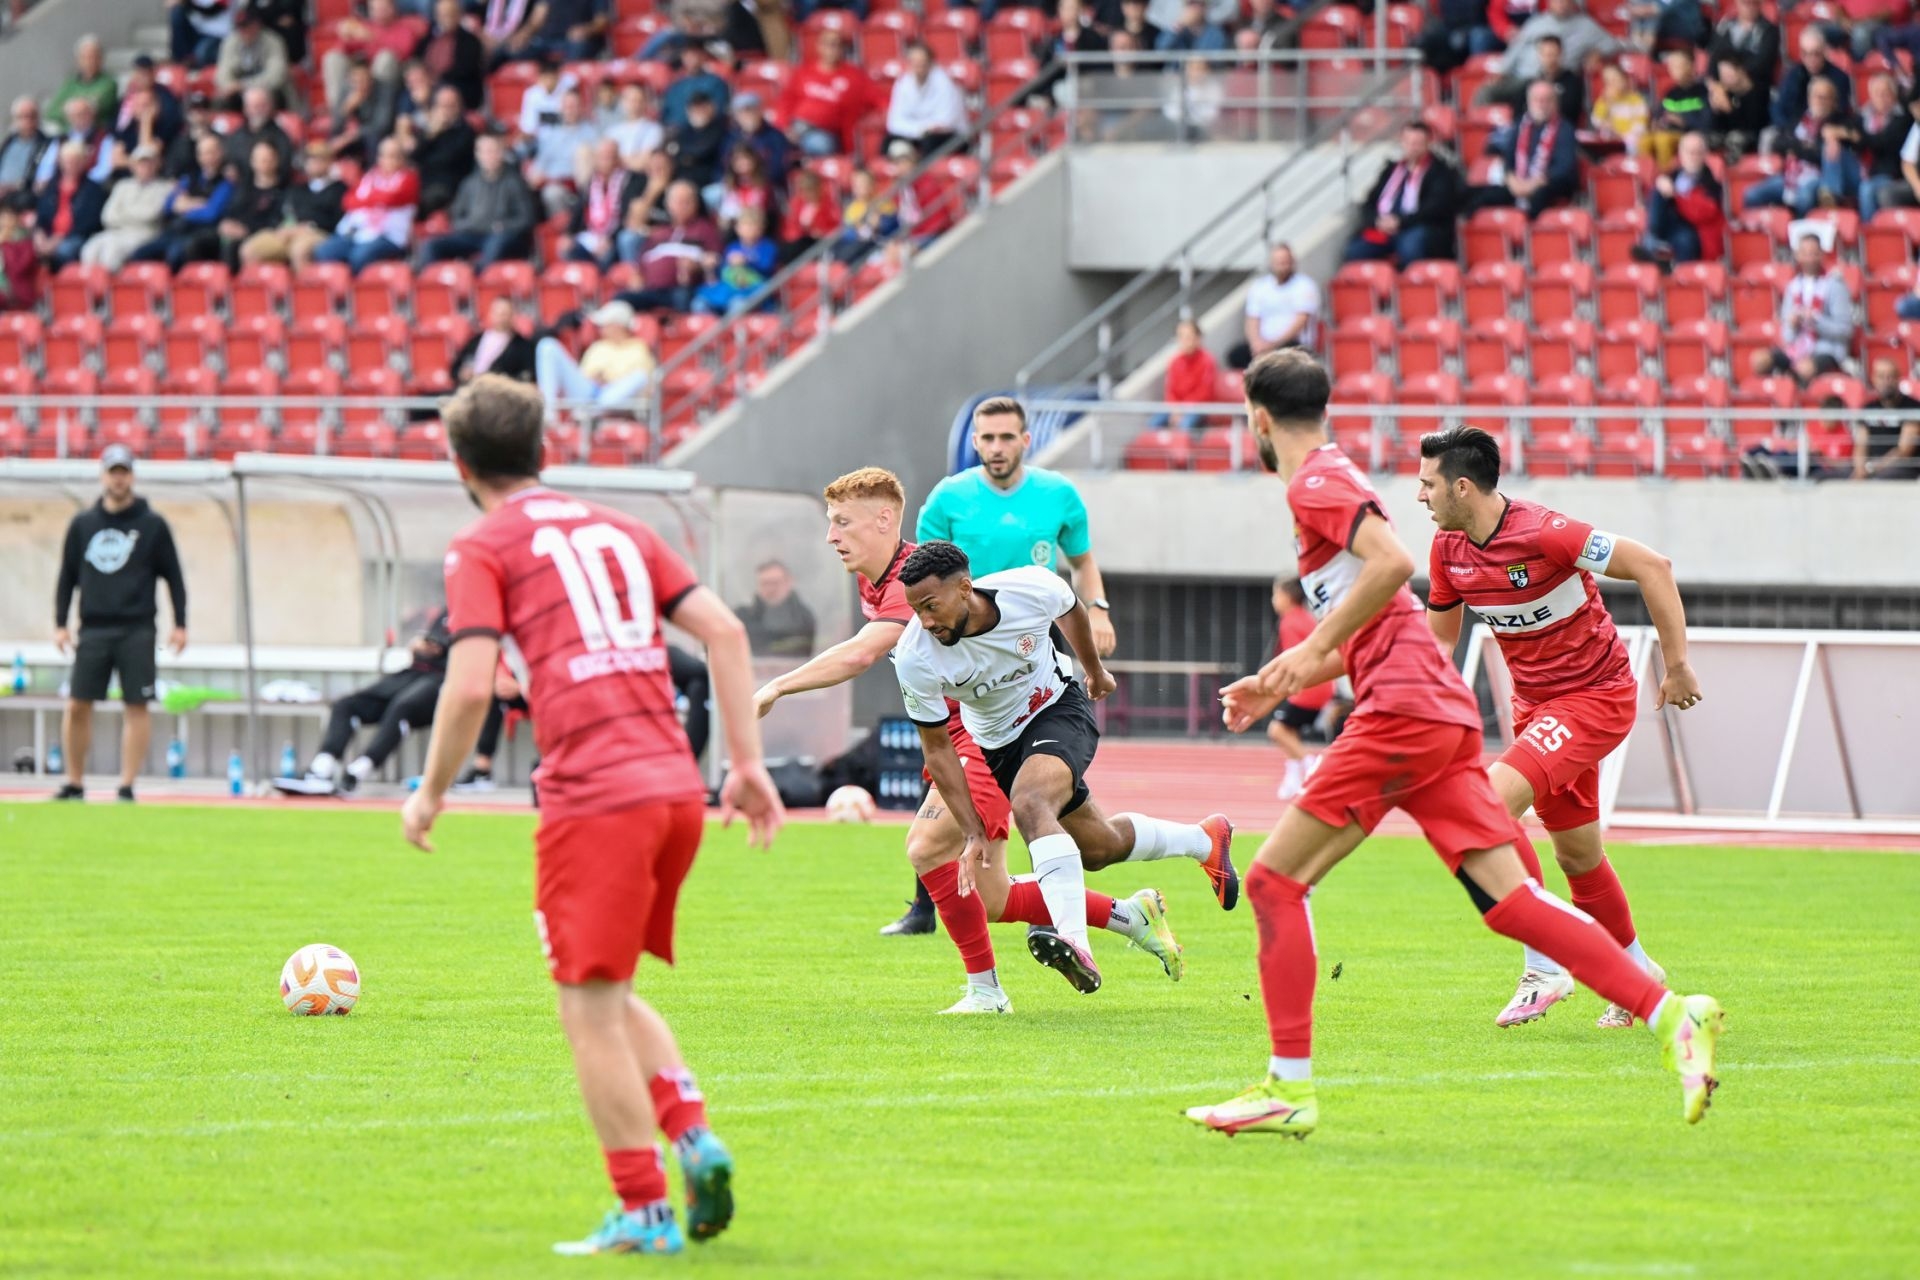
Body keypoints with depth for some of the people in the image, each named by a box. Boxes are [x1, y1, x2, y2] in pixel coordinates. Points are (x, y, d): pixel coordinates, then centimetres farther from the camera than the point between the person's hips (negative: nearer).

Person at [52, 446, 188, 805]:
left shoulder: (153, 525, 3)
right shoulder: (82, 525, 10)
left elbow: (174, 578, 5)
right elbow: (67, 577, 13)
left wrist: (179, 625, -1)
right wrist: (60, 624, 6)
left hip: (136, 633, -2)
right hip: (94, 630, 2)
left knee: (137, 707, -4)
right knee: (77, 706, -2)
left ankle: (127, 786, 0)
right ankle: (74, 784, 8)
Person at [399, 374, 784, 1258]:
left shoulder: (482, 549, 2)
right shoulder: (618, 530, 20)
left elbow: (471, 684, -10)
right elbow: (723, 630, 13)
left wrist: (431, 793, 4)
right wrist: (747, 763, 13)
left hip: (594, 801, -7)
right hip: (677, 788, 7)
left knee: (589, 1011, 2)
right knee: (609, 994, 21)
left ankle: (644, 1213, 1)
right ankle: (692, 1133, 2)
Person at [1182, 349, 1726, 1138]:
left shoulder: (1316, 482, -4)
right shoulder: (1334, 479, 26)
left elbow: (1391, 562, -22)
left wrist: (1315, 649, -16)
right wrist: (1282, 686, 30)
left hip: (1403, 712, -9)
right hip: (1441, 716, 9)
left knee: (1275, 881, -4)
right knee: (1509, 900, -1)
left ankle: (1289, 1088, -6)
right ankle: (1672, 1017, -12)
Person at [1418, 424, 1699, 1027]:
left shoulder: (1544, 534, -25)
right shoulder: (1448, 548, -2)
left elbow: (1652, 566, -20)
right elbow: (1439, 637, 13)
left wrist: (1677, 666, -17)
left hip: (1596, 695, -8)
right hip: (1534, 701, 8)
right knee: (1576, 853, 15)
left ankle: (1545, 969, -19)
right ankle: (1639, 972, 36)